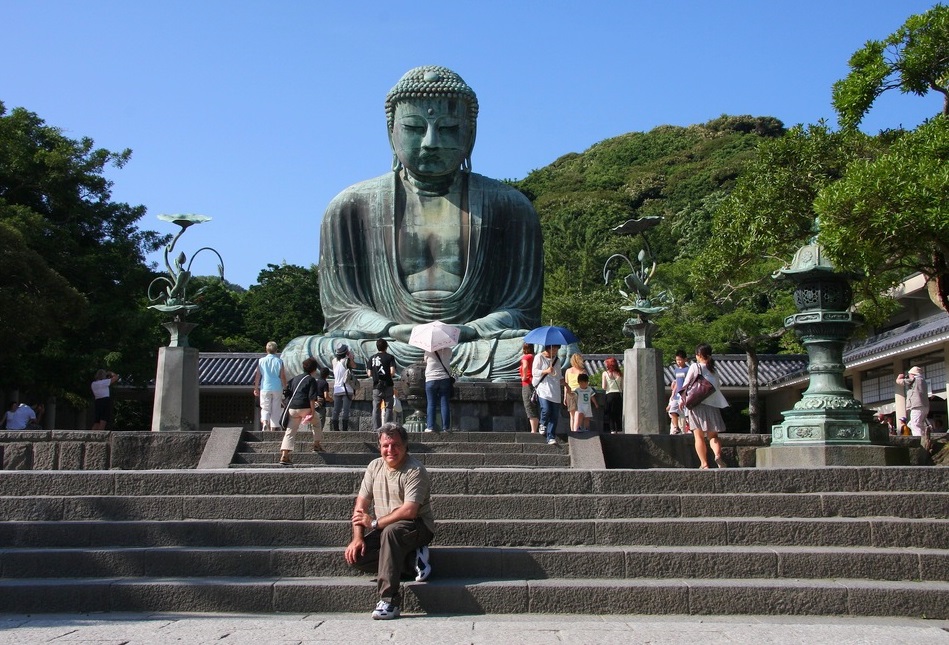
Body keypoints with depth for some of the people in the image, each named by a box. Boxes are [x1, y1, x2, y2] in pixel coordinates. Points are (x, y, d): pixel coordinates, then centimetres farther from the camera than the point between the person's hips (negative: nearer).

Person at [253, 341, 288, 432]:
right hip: (277, 388, -1)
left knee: (265, 408, 7)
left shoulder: (261, 361, 0)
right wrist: (285, 387, 7)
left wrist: (256, 388, 9)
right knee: (276, 409, 8)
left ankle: (264, 422, -17)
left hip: (265, 388, 1)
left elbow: (257, 376, 2)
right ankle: (274, 427, 9)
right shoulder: (279, 361, -3)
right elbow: (283, 376, -3)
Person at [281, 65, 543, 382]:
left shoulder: (509, 207, 9)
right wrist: (394, 332, -17)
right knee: (298, 354, -29)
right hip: (386, 346, 0)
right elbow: (341, 311, 5)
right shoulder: (351, 207, 9)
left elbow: (521, 310, 5)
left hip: (474, 347, 0)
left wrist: (465, 333, -17)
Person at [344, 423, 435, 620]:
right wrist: (357, 537, -9)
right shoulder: (375, 467, 6)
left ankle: (389, 601, -38)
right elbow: (361, 503, 4)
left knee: (391, 531, -39)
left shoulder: (415, 471, -15)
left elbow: (409, 511, -25)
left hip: (417, 527, -7)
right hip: (383, 530, 7)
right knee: (355, 554, -15)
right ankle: (411, 559, -10)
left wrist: (375, 523, -21)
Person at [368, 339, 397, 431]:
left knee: (376, 408, 6)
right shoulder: (389, 357, -3)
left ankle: (376, 428, 3)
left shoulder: (372, 358, 7)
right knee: (388, 407, 3)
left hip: (376, 386, 3)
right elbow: (392, 371, -13)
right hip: (387, 385, -3)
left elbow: (369, 374, 6)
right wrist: (391, 376, 8)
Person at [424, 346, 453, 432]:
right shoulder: (448, 350, -3)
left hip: (430, 380, -1)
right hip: (445, 379, 1)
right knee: (444, 404, 4)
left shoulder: (429, 351, -7)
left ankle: (430, 426, 0)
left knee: (431, 404, 4)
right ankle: (446, 427, 3)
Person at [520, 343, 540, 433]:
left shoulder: (525, 357, -7)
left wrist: (524, 377, -16)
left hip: (528, 385, -7)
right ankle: (535, 430, 15)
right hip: (536, 384, 7)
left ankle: (533, 431, -9)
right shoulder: (535, 357, 14)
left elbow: (525, 366, -28)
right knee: (535, 409, 13)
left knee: (530, 409, -6)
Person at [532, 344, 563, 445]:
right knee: (546, 409, -22)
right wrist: (546, 371, -17)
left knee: (554, 415, -2)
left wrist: (562, 380, 9)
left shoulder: (556, 360, 19)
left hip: (555, 391, 5)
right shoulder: (539, 357, 1)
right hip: (543, 388, -5)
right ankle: (543, 424, 11)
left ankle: (551, 437, 3)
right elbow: (534, 372, -5)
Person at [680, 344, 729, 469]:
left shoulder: (695, 366, 0)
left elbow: (686, 384, -1)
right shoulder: (713, 369, 13)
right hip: (713, 405, 3)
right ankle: (718, 455, -20)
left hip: (698, 404, -3)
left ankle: (704, 464, -6)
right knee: (713, 435, 6)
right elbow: (716, 387, 13)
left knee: (699, 436, 1)